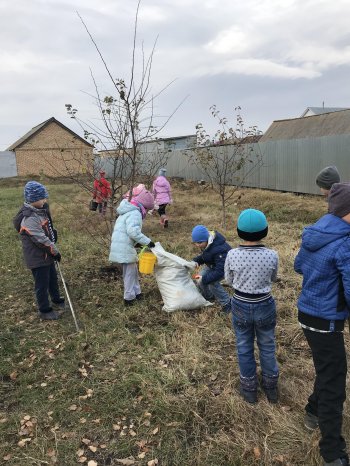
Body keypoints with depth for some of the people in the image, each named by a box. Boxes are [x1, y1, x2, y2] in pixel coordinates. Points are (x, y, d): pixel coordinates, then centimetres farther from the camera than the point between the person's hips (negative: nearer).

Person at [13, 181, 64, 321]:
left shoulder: (39, 210, 4)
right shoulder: (29, 218, -28)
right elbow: (40, 239, -26)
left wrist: (53, 249, 9)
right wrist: (55, 251, -14)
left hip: (46, 254, 10)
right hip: (37, 257, -10)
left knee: (53, 278, 25)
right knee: (42, 284, 6)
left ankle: (56, 299, 45)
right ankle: (44, 310, 23)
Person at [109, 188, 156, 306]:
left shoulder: (128, 211, 18)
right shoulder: (135, 213, -16)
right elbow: (133, 231, -29)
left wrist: (137, 243, 15)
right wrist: (147, 241, -22)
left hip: (121, 246, 10)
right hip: (125, 248, -10)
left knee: (133, 270, 20)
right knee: (130, 272, 3)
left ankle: (136, 292, 31)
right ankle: (129, 298, 13)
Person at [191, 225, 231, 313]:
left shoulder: (219, 250, -42)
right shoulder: (206, 244, -17)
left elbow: (220, 270, -39)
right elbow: (203, 255, 3)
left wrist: (205, 279, -40)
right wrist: (196, 261, -18)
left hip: (225, 265, -8)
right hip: (212, 264, 8)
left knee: (213, 282, -24)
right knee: (200, 281, 3)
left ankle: (227, 303, -6)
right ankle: (208, 296, 32)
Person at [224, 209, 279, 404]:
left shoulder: (232, 255, -20)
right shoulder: (272, 255, -19)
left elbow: (229, 280, -2)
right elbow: (273, 279, 1)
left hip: (241, 306, 0)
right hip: (265, 306, 1)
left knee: (245, 348, 20)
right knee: (267, 347, 23)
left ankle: (249, 388, 38)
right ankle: (271, 387, 41)